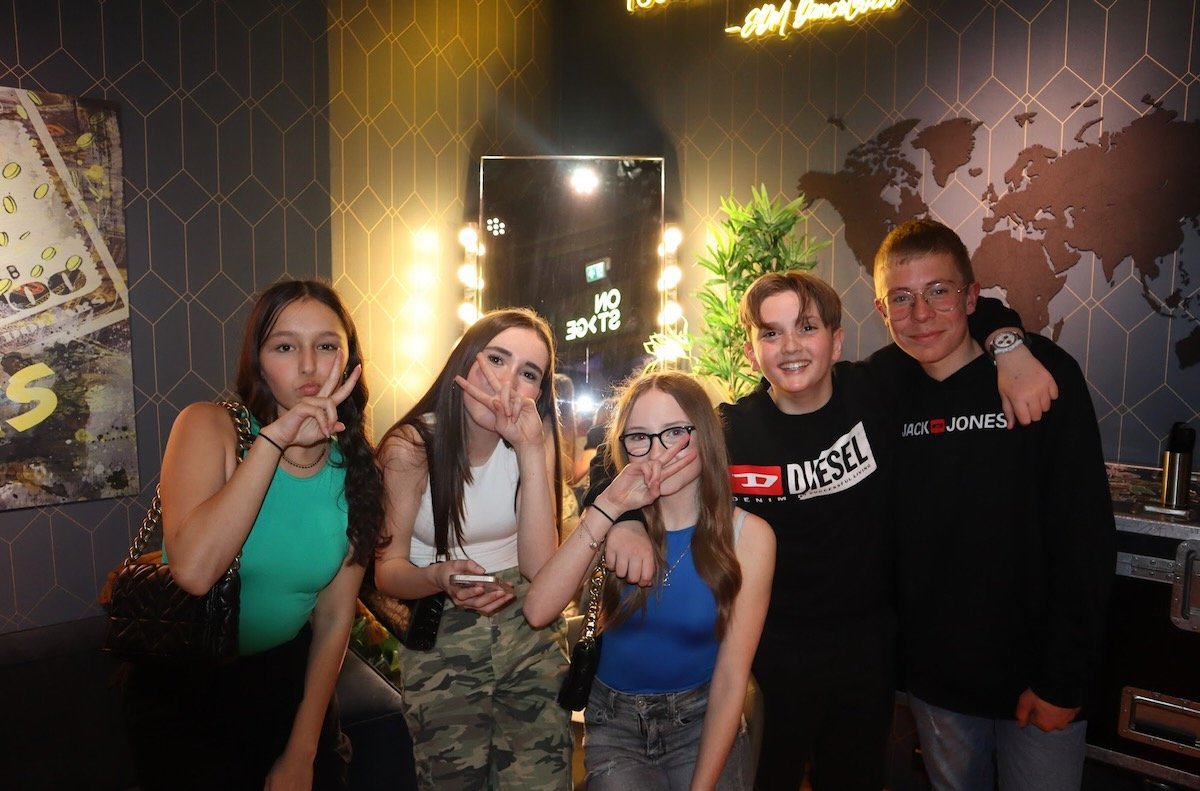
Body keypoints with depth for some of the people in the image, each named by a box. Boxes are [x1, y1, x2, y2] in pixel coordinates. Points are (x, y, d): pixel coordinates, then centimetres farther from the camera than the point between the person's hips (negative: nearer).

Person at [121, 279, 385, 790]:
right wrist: (274, 439, -36)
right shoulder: (209, 426, -18)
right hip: (184, 684, -3)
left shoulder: (355, 466, -8)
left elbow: (335, 617, -5)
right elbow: (194, 571, -35)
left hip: (287, 676, 3)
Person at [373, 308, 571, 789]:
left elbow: (540, 567, -18)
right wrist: (440, 577, -30)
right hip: (440, 643, -1)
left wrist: (532, 452, -27)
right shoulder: (411, 446, -14)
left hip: (528, 636, 2)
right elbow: (388, 571, -8)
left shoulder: (536, 438, -8)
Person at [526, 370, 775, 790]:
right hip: (615, 720, 1)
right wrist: (606, 508, -27)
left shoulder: (748, 535, -12)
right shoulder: (618, 524, -7)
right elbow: (537, 612, -22)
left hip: (702, 719, 0)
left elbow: (731, 680, -12)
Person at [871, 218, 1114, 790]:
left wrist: (1065, 679, -14)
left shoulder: (1044, 374, -13)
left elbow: (1085, 536, -14)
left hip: (1037, 678, -3)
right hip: (934, 678, 3)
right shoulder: (886, 391, -3)